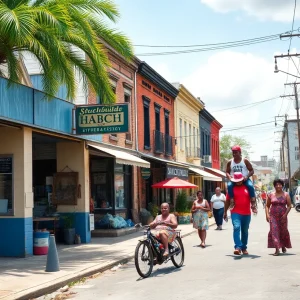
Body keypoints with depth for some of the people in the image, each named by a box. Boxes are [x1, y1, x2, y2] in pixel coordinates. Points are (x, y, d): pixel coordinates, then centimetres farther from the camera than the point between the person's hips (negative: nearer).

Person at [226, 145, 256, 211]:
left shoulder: (245, 161, 2)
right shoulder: (230, 162, 8)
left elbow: (252, 171, 2)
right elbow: (227, 172, 11)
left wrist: (247, 176, -17)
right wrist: (229, 176, -13)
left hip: (244, 179, -1)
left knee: (250, 185, -32)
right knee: (229, 185, -32)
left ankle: (253, 202, -25)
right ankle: (232, 201, -29)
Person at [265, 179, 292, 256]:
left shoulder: (286, 195, 1)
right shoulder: (271, 195, 5)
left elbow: (289, 206, -2)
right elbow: (267, 206, 10)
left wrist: (285, 214, -14)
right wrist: (267, 214, -4)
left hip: (282, 216, 0)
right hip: (273, 216, 0)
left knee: (283, 231, 9)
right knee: (274, 231, -12)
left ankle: (283, 246, 34)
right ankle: (277, 249, -16)